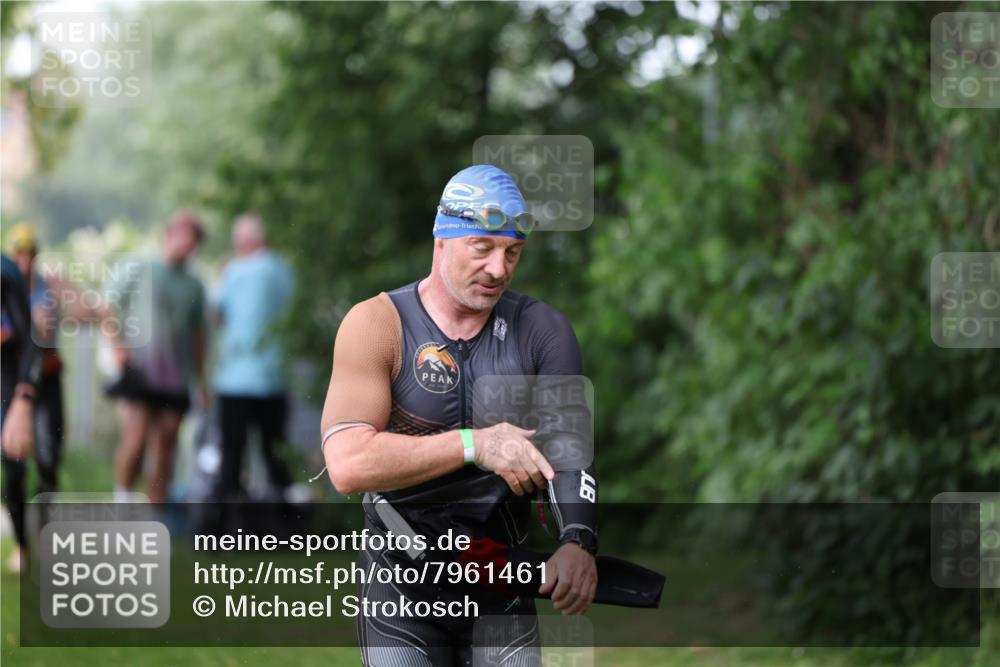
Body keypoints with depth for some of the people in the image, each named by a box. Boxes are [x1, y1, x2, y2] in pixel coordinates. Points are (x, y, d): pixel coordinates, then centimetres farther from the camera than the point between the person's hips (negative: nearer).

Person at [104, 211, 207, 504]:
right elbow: (109, 310, 4)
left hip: (175, 380, 4)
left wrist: (201, 381, 17)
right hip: (138, 373, -4)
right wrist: (118, 345, -10)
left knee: (164, 451, 2)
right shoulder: (135, 270, 3)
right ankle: (121, 502, 1)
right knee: (135, 439, -18)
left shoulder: (194, 287, 15)